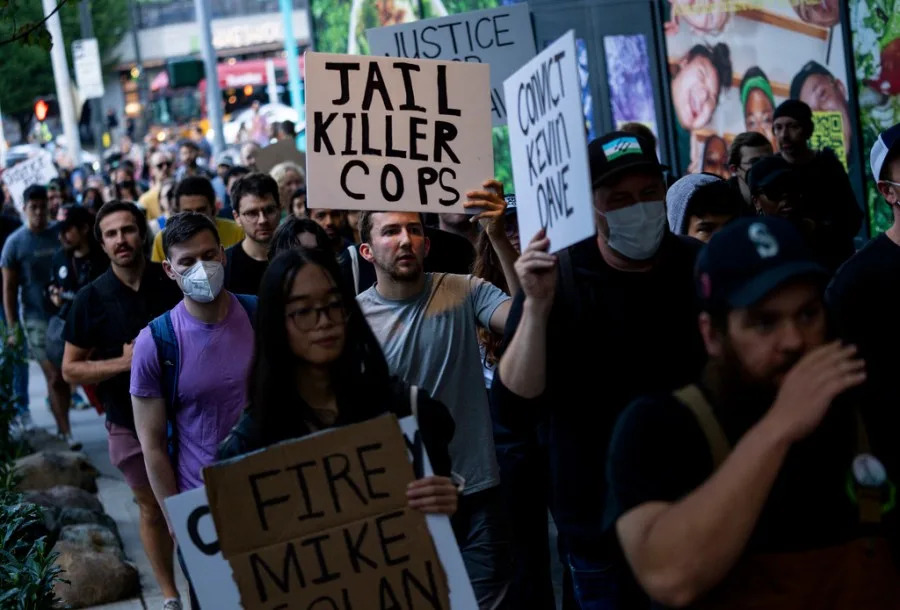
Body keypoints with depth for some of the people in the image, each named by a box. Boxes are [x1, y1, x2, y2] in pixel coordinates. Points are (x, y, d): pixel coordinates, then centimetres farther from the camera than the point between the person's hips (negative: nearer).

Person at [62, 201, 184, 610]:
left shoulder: (174, 283, -7)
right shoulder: (91, 299, -8)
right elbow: (70, 369, -5)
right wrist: (122, 363, -19)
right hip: (131, 424, 0)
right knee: (153, 510, 13)